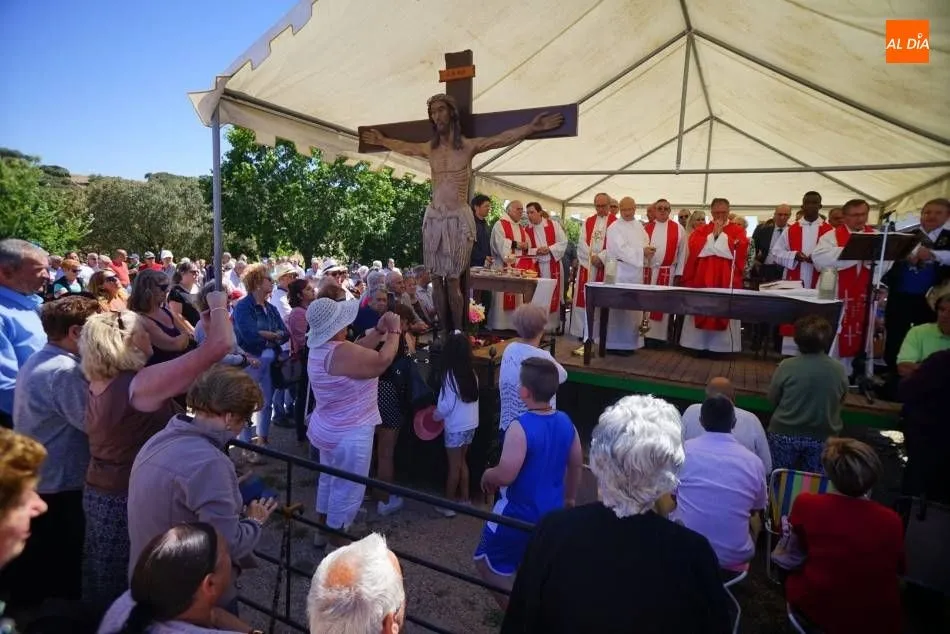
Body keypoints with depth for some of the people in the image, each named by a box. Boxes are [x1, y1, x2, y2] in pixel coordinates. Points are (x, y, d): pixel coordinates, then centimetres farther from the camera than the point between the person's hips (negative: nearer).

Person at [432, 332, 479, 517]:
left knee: (454, 466, 5)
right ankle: (465, 498, 30)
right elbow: (470, 399, 6)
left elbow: (446, 405, -17)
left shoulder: (451, 375, -20)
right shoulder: (472, 373, 0)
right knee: (462, 462, 20)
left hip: (456, 427, -6)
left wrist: (435, 416, 1)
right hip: (471, 424, 6)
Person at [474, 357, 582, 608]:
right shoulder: (565, 422, -4)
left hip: (518, 513, -7)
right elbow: (576, 465, 8)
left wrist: (487, 475, -7)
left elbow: (505, 475, -29)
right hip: (552, 512, 7)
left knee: (487, 563, 12)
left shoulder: (520, 427, -27)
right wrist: (569, 497, 23)